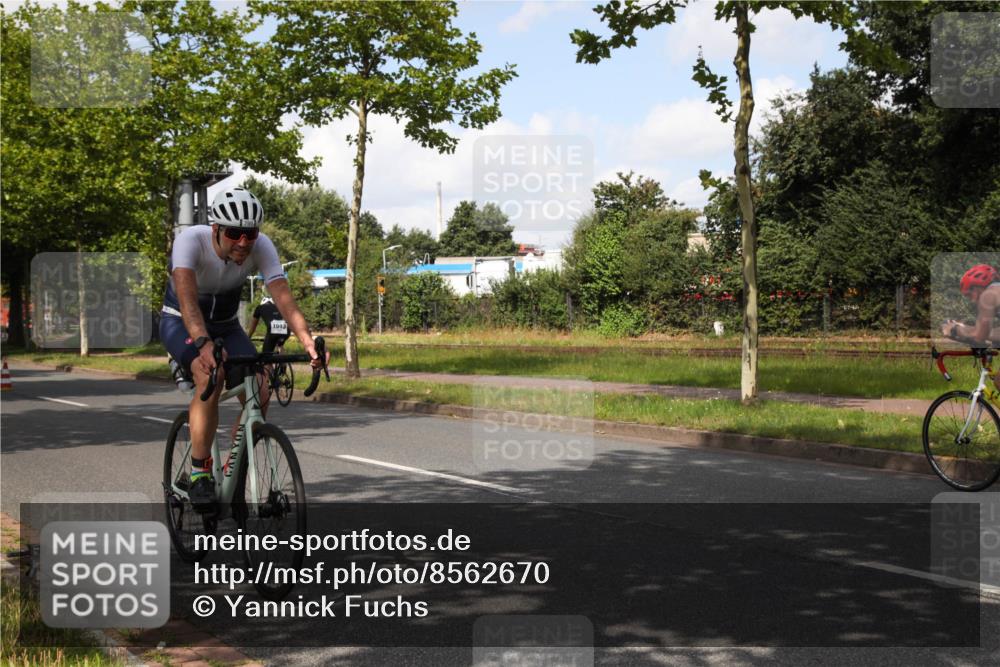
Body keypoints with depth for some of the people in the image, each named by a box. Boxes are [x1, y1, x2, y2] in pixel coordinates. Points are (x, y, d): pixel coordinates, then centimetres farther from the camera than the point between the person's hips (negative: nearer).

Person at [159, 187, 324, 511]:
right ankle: (199, 474, -23)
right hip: (181, 323, -3)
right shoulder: (190, 240, -30)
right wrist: (203, 343, -59)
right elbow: (187, 296, -43)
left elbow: (284, 297, -32)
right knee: (210, 374, -34)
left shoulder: (261, 246, -22)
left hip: (226, 325, 4)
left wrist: (308, 341, -49)